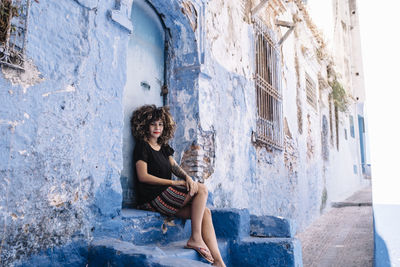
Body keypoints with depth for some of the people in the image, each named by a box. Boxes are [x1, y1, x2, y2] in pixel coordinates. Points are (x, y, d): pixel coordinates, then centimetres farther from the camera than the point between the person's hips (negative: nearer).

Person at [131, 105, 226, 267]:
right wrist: (173, 183, -15)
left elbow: (175, 167, 10)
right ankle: (195, 238, -13)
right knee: (202, 190, -16)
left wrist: (187, 177, -13)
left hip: (165, 196, 7)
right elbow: (143, 176, -11)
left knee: (205, 212, -10)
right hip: (153, 199, -7)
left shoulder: (164, 147, 22)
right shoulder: (142, 146, -1)